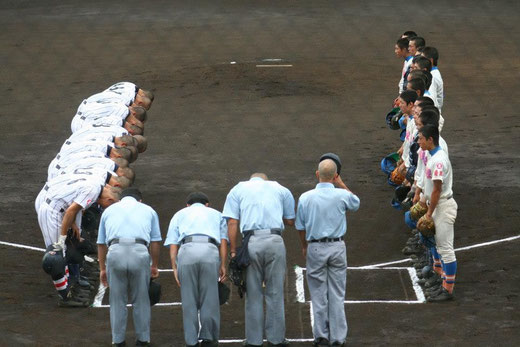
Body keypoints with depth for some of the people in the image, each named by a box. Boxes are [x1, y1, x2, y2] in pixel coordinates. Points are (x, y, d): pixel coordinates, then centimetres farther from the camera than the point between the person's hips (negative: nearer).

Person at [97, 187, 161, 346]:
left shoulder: (109, 210, 28)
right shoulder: (148, 210, 25)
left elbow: (101, 243, 26)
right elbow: (155, 242, 19)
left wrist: (102, 269, 31)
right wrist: (154, 266, 28)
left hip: (115, 252, 1)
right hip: (140, 253, -1)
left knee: (117, 300, 13)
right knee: (141, 300, 14)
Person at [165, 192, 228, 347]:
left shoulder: (179, 215, 31)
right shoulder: (216, 214, 33)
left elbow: (173, 243, 16)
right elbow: (223, 241, 15)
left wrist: (174, 268, 10)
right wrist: (223, 265, 10)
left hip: (187, 250, 0)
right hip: (210, 251, 0)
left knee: (189, 300, 5)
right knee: (209, 299, 7)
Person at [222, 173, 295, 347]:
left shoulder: (238, 189, 17)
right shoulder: (281, 189, 20)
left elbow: (232, 223, 6)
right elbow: (290, 221, 20)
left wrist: (233, 251, 4)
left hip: (251, 242, 0)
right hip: (275, 241, 0)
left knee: (253, 294, 6)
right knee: (275, 293, 6)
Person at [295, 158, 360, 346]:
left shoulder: (305, 198, -5)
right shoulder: (342, 195, -7)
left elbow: (301, 227, 3)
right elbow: (356, 203, 17)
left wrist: (304, 247, 19)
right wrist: (341, 184, 19)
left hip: (315, 248, 0)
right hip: (337, 247, 0)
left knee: (318, 294, 8)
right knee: (337, 294, 5)